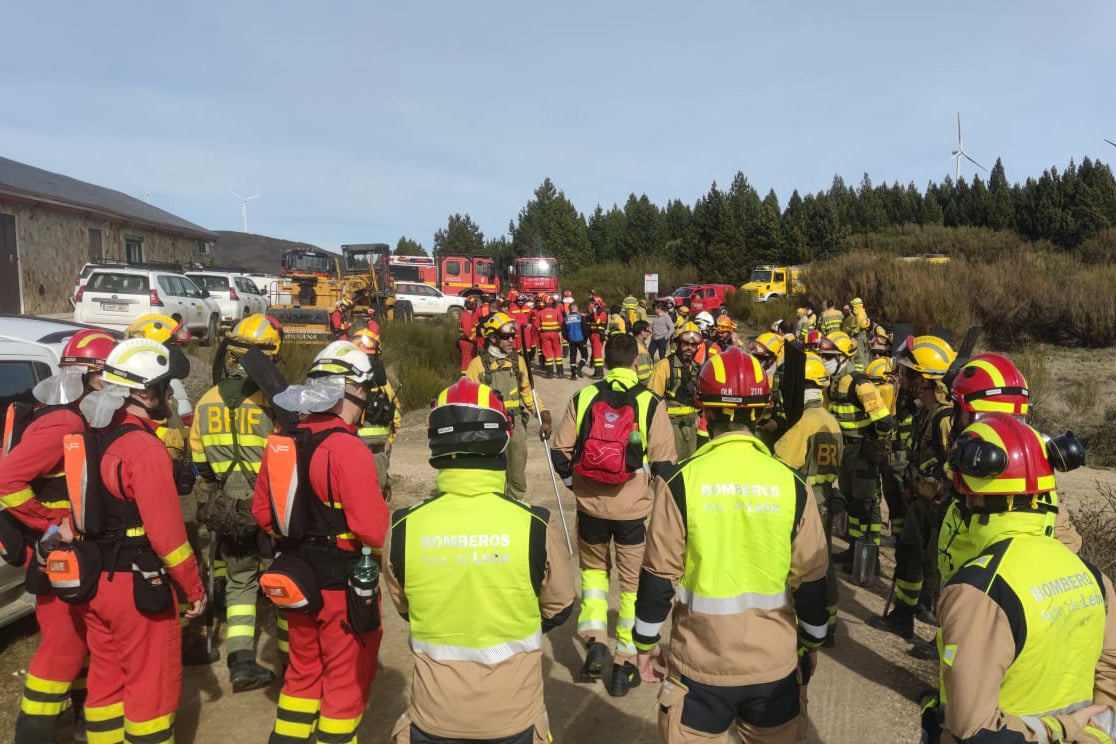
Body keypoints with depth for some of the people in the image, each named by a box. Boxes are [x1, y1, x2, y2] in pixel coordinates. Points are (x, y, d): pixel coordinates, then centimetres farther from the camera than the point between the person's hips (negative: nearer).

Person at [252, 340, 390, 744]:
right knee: (346, 678, 12)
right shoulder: (349, 449, -24)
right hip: (343, 582, -7)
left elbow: (262, 513, 8)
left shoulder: (281, 444, -1)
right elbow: (374, 529, -27)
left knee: (304, 670, 25)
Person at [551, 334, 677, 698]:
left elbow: (560, 454, -2)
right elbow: (663, 463, -9)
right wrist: (657, 495, 10)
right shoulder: (649, 403, -8)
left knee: (593, 567, 26)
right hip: (635, 509, -1)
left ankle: (594, 639, 11)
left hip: (590, 506, 2)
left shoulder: (582, 398, -3)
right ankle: (625, 666, 22)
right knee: (633, 582, 14)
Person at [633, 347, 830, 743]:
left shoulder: (681, 480, -14)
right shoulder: (790, 482, -8)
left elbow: (659, 573, -9)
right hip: (775, 662, 2)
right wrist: (812, 642, 15)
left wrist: (645, 641, 5)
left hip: (701, 663, -2)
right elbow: (811, 577, -1)